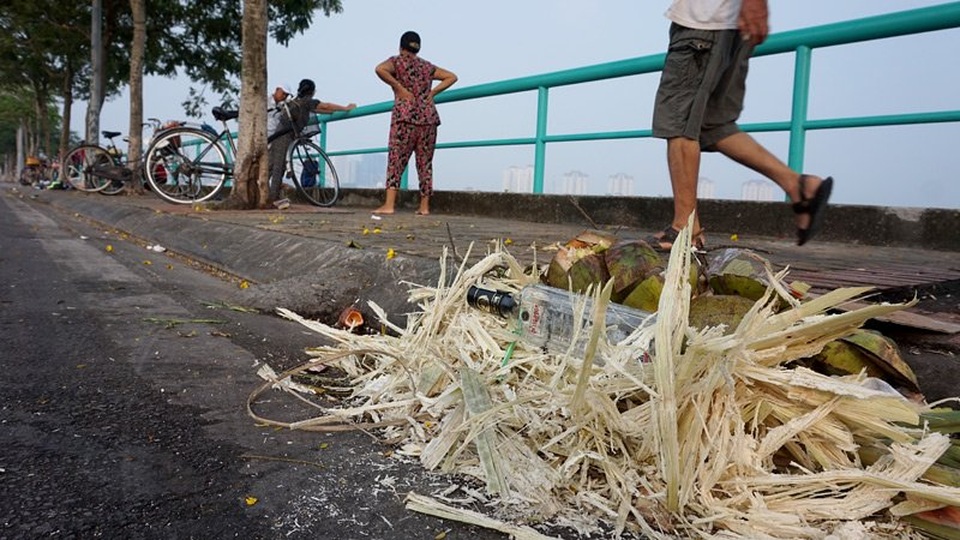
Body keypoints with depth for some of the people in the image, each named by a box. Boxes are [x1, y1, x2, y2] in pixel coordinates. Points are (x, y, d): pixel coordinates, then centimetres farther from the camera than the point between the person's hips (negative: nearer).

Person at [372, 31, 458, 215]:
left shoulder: (397, 61, 5)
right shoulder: (427, 66, 19)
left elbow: (380, 69, -15)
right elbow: (452, 77, 22)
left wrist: (399, 88, -8)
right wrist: (432, 92, 12)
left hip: (405, 117, -4)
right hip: (429, 118, 4)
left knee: (396, 160, -5)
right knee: (425, 163, 8)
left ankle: (389, 205, -14)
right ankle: (424, 206, 8)